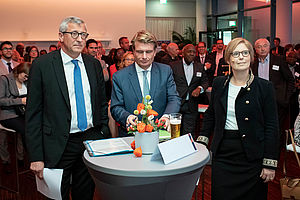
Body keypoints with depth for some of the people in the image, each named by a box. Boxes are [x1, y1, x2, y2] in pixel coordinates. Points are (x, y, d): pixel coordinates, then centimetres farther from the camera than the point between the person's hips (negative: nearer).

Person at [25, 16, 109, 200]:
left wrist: (104, 134, 7)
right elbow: (33, 113, -8)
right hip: (59, 146, -4)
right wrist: (36, 156, -10)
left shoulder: (94, 64, 5)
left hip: (92, 139, 4)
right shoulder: (42, 65, -8)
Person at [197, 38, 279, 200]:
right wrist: (202, 141, 6)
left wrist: (270, 164, -8)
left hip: (252, 157, -2)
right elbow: (210, 115, 16)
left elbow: (271, 127, -5)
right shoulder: (219, 83, 5)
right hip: (222, 153, 3)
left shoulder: (264, 87, -5)